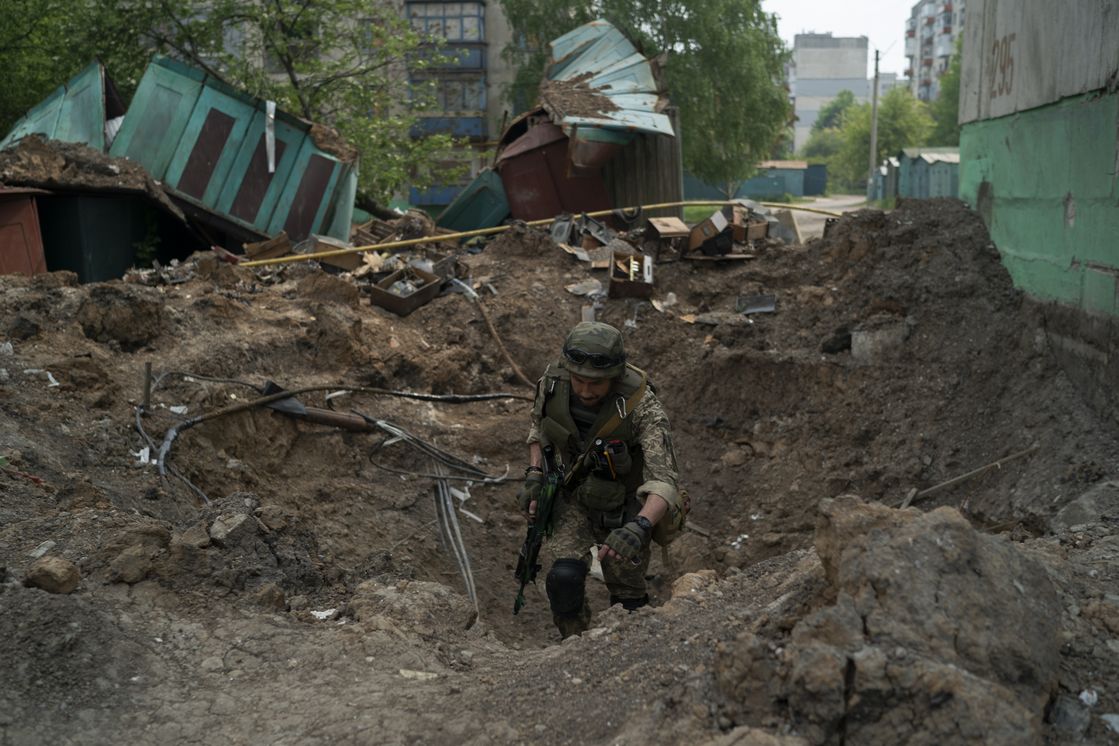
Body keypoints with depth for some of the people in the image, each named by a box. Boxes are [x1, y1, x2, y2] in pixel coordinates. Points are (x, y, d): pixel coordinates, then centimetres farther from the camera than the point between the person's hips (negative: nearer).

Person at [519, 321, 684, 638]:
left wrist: (639, 528, -58)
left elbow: (663, 482, -40)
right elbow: (540, 425, 3)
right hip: (575, 495, 2)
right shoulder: (553, 381, -21)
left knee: (626, 602, 6)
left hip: (624, 506, -2)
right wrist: (534, 476, -9)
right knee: (565, 579, -19)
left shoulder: (641, 406, -33)